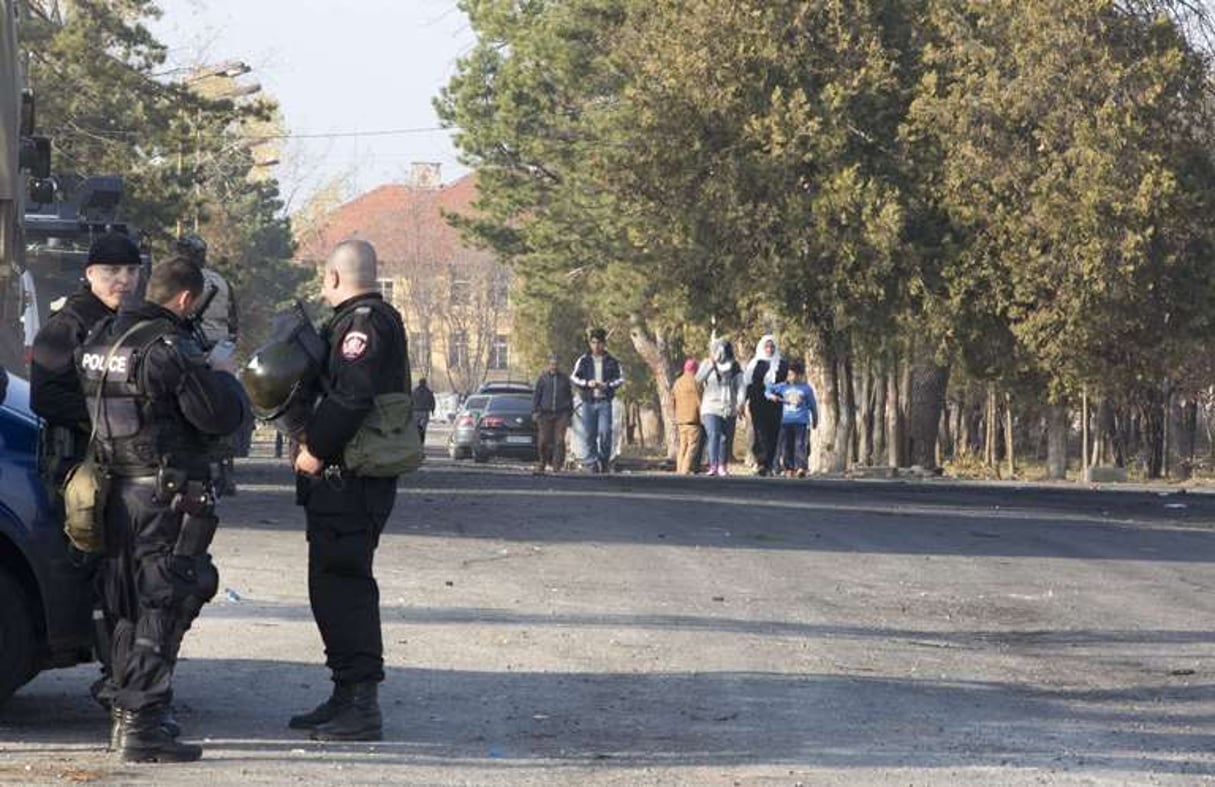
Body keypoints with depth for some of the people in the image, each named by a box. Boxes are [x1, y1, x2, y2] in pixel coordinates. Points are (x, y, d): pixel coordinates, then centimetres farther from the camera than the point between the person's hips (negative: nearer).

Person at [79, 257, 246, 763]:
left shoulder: (101, 339, 9)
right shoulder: (169, 347, -17)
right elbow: (220, 416, -19)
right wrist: (225, 379, 3)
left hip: (119, 489, 8)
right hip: (166, 494, -8)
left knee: (132, 608, 17)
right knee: (163, 609, -5)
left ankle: (126, 715, 24)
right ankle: (144, 726, -7)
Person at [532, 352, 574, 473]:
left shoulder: (564, 379, 11)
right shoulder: (542, 378, 7)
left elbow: (569, 397, 18)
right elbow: (536, 395, 8)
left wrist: (569, 413, 13)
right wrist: (535, 411, 1)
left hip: (561, 414, 1)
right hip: (545, 413, -1)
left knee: (559, 440, -8)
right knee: (543, 440, -2)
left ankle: (557, 464, -6)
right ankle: (541, 463, 12)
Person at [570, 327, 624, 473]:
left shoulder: (612, 361, 6)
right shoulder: (583, 360, 7)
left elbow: (620, 378, 7)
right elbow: (573, 377, 4)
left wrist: (608, 385, -11)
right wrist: (587, 383, -13)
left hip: (604, 402, -1)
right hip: (588, 402, 1)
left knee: (605, 431, -16)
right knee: (589, 434, 1)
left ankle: (604, 460, -1)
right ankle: (591, 463, 8)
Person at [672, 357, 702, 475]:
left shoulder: (677, 382, 15)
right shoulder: (694, 382, -8)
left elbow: (674, 401, 17)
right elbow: (698, 401, -10)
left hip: (680, 420, 8)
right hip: (693, 419, -8)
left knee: (683, 446, 11)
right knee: (693, 446, -7)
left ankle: (679, 470, 7)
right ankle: (686, 470, -15)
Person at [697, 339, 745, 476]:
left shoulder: (734, 367, 6)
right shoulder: (707, 364, 4)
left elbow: (741, 386, 0)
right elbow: (698, 379, -12)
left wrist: (740, 404, -14)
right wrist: (711, 364, -16)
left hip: (729, 409, 2)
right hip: (711, 408, -2)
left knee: (726, 439, 5)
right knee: (713, 435, -19)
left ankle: (722, 466, 19)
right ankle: (713, 466, -28)